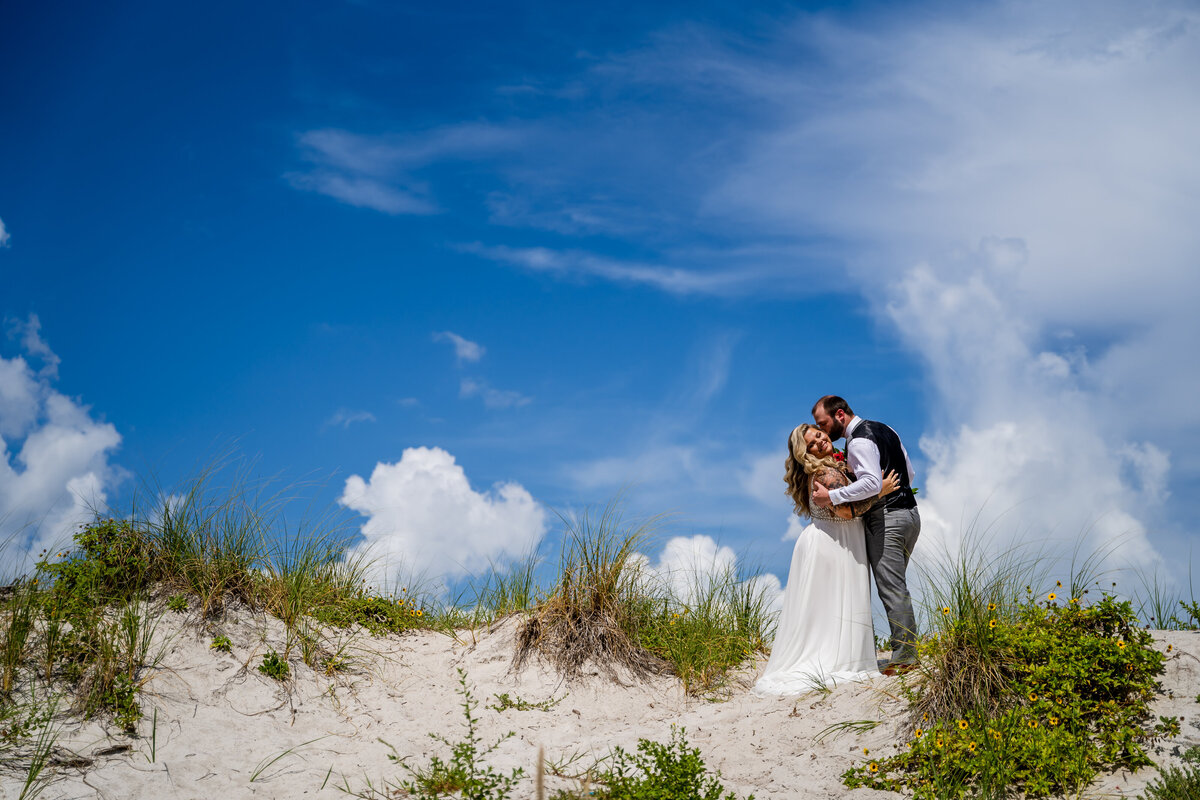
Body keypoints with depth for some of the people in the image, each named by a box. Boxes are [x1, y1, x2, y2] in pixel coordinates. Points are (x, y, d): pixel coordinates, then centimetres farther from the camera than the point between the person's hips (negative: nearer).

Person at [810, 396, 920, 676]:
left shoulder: (859, 441, -14)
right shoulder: (884, 429, 16)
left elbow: (872, 482, -28)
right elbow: (909, 472, 20)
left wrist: (832, 496, -25)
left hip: (885, 519, -10)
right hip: (908, 511, 10)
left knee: (891, 589, -7)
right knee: (897, 587, 13)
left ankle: (903, 657, -6)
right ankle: (908, 650, 13)